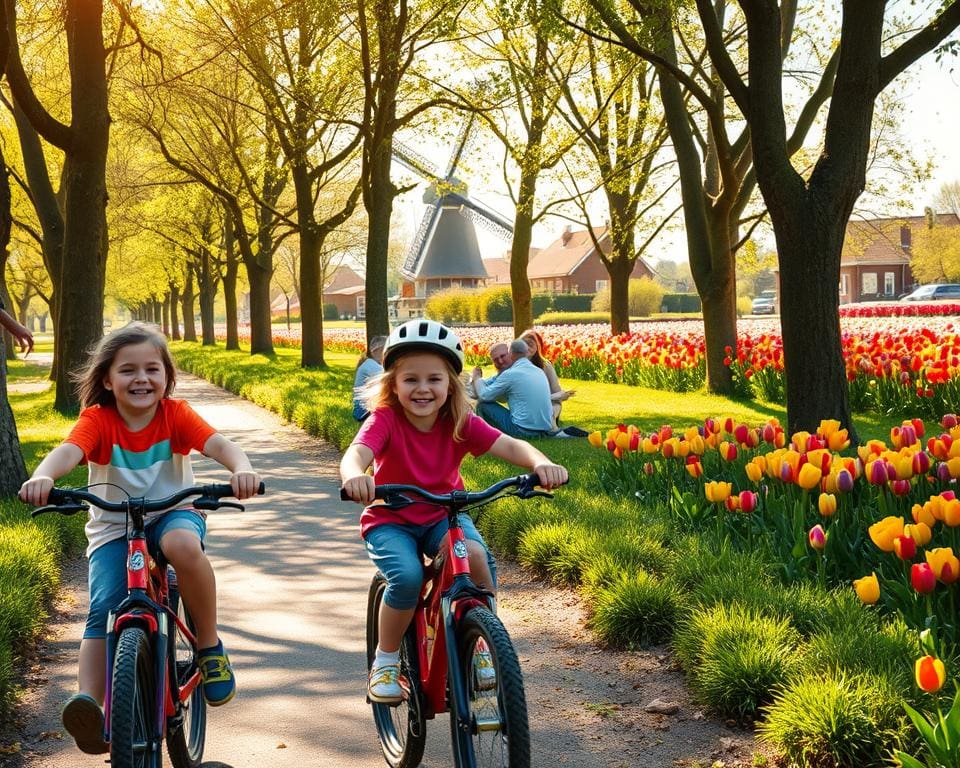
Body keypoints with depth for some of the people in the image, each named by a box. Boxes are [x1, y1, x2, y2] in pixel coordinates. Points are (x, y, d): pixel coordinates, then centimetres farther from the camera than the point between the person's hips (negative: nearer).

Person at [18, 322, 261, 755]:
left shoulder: (175, 414, -9)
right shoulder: (97, 419, -11)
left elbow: (219, 444, -25)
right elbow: (68, 451, -31)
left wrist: (242, 469, -49)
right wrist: (43, 477, -55)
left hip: (172, 513, -1)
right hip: (112, 527, 1)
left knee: (183, 545, -35)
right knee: (103, 610, -21)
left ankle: (210, 647, -17)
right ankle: (87, 702, -22)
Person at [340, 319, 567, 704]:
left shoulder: (461, 423, -11)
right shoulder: (385, 419, -20)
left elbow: (509, 445, -22)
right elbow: (356, 453, -39)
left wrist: (541, 463, -45)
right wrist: (354, 476, -64)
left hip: (444, 515, 2)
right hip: (390, 519, -2)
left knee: (476, 555, -30)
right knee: (407, 576, -31)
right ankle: (386, 661, -5)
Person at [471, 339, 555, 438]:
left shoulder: (510, 374, -10)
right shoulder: (540, 372, 11)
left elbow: (485, 395, 0)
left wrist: (476, 378, 19)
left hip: (524, 431, -7)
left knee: (482, 404, 5)